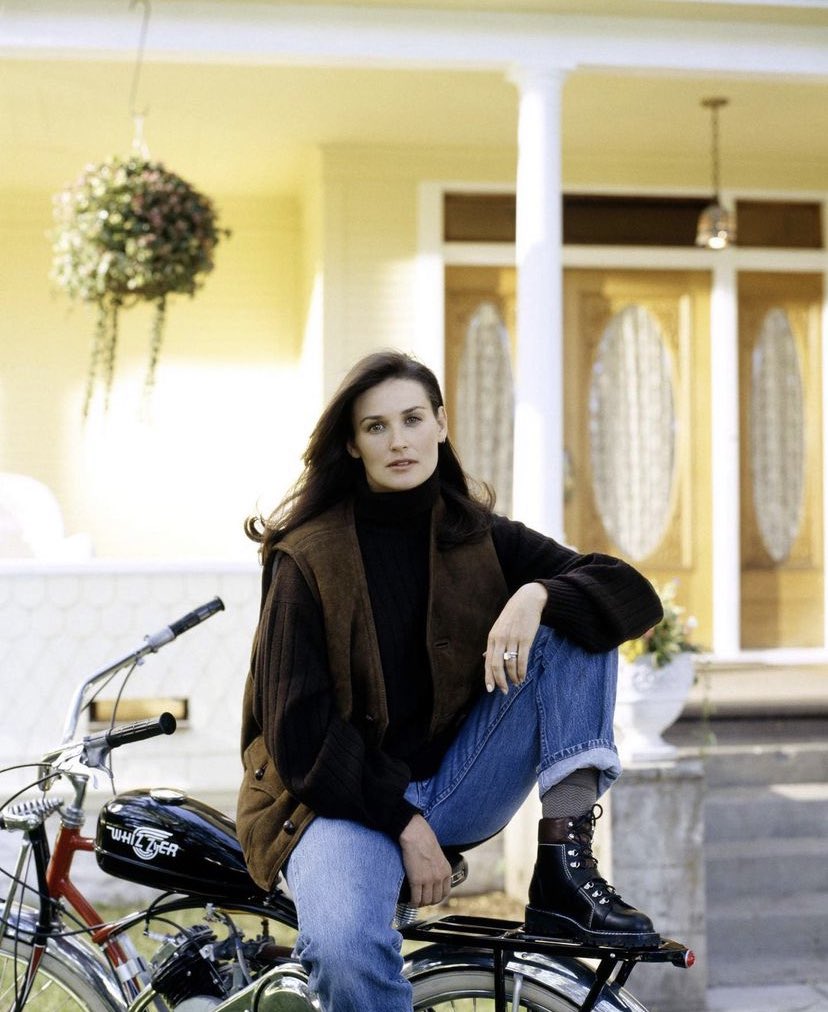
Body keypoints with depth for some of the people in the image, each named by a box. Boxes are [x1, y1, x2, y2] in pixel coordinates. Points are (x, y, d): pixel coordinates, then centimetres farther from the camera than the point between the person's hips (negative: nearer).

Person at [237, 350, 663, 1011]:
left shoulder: (480, 539, 5)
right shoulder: (308, 559, -6)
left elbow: (634, 592, -3)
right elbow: (299, 730, -10)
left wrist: (537, 596, -23)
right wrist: (404, 824, -16)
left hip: (453, 791, 4)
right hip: (346, 798, -4)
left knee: (575, 621, -12)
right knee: (346, 952, -38)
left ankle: (564, 868, -19)